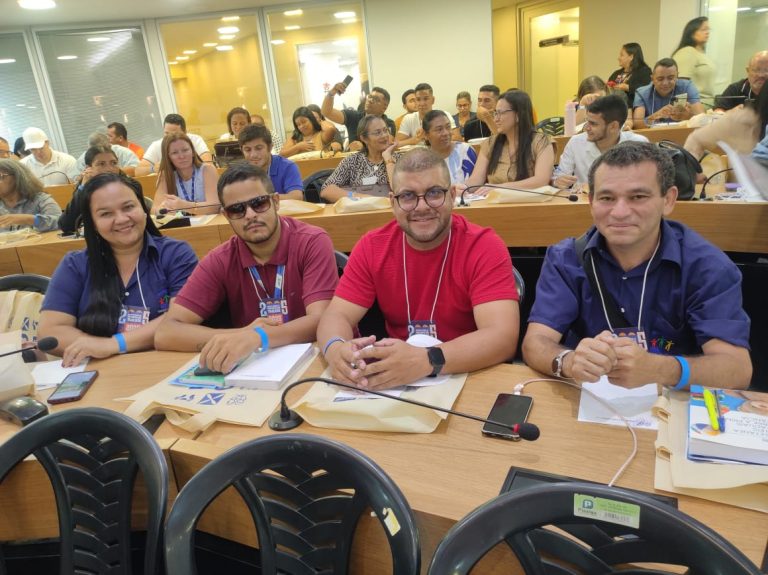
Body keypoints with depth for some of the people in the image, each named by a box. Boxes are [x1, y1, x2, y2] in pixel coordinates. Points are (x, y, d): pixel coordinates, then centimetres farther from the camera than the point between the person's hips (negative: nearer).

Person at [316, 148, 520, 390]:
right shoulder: (372, 247, -1)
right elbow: (337, 315, -5)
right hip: (393, 382, 2)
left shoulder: (484, 247, -12)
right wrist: (336, 349, -29)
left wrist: (426, 361, -37)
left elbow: (503, 337, -22)